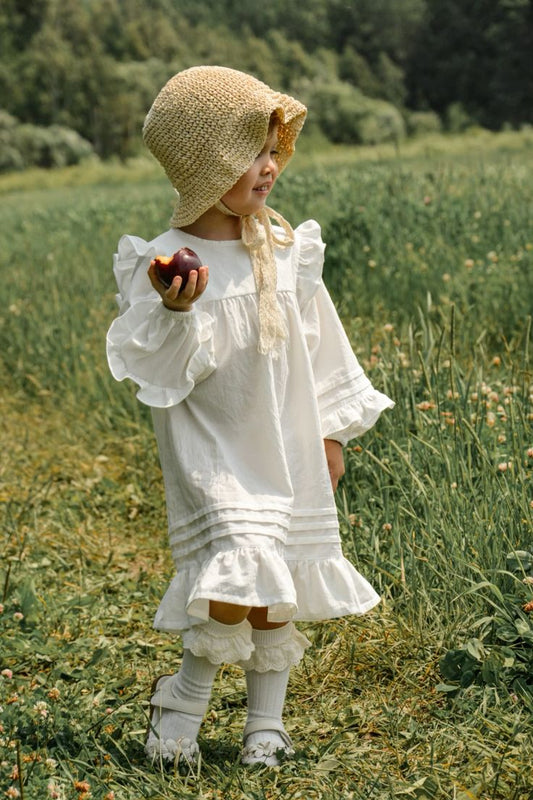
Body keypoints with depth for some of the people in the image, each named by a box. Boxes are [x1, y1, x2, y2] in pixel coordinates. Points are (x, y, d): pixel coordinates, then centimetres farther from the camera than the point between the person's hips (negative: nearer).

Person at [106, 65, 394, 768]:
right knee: (240, 580, -17)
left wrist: (330, 434, 13)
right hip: (212, 453, -4)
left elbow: (319, 344, 11)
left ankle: (266, 720, 27)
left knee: (277, 597, 10)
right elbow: (159, 371, -16)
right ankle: (184, 699, 7)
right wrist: (175, 313, -34)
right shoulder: (166, 263, -12)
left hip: (287, 451, 5)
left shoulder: (286, 252, 1)